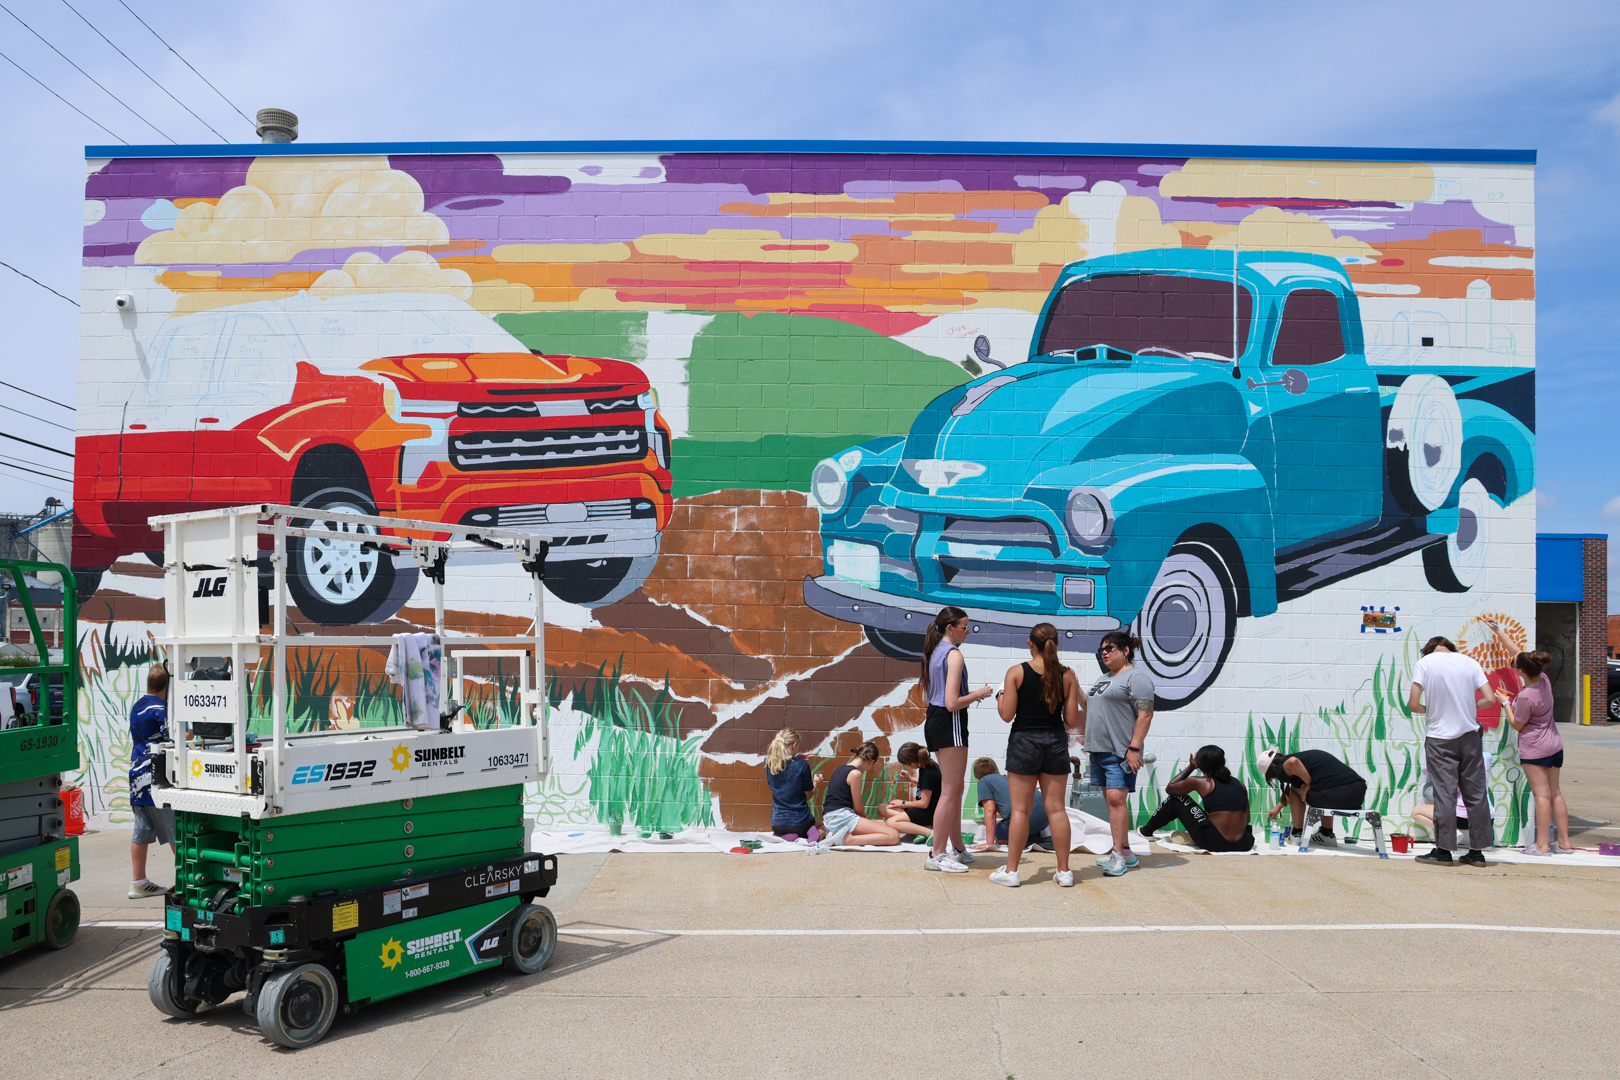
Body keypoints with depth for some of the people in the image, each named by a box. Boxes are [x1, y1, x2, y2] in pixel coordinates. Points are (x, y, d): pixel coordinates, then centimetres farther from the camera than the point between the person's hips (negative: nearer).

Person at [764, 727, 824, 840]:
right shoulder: (802, 765, -15)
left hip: (777, 824, 3)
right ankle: (812, 832, -6)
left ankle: (785, 835, 2)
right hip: (800, 823, -3)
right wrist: (816, 783, 15)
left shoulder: (768, 762, -5)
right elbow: (807, 796, -4)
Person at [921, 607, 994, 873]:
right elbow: (952, 703, -21)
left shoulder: (934, 652, 14)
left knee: (956, 788, 18)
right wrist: (979, 693, -7)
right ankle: (937, 854, -1)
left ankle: (957, 848, 26)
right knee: (950, 791, -4)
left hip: (933, 721, 10)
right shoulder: (954, 655, -15)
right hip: (949, 722, -10)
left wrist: (972, 694, 19)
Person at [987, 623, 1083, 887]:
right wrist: (1082, 717, 20)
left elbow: (1007, 715, -8)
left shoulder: (1016, 672, -8)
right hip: (1056, 742, 2)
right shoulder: (1068, 675, -1)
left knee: (1020, 809, 3)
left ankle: (1011, 870, 8)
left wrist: (1000, 697, 11)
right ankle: (1064, 870, 15)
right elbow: (1072, 721, -2)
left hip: (1024, 741, -2)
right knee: (1056, 808, 9)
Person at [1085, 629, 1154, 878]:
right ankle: (1125, 853, 15)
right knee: (1111, 799, 9)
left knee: (1116, 797, -14)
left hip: (1120, 751, -9)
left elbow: (1145, 715, -15)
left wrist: (1134, 748, -21)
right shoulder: (1105, 677, 21)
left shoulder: (1136, 677, -8)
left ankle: (1119, 854, -12)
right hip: (1099, 749, 9)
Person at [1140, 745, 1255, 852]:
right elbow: (1246, 819, 19)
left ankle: (1148, 830, 36)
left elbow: (1169, 789, 18)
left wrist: (1191, 767, 26)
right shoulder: (1240, 785, 12)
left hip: (1213, 843, -4)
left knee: (1176, 799, 16)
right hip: (1243, 844, 4)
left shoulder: (1200, 782, 1)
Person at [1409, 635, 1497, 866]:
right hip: (1470, 736, 3)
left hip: (1440, 738, -3)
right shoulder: (1471, 662, 5)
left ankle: (1443, 851, 2)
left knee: (1445, 794, -1)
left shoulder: (1424, 662, -4)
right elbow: (1490, 700, 0)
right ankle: (1477, 851, 13)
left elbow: (1413, 705, -9)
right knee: (1476, 793, 8)